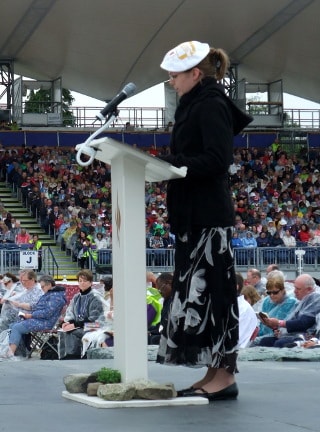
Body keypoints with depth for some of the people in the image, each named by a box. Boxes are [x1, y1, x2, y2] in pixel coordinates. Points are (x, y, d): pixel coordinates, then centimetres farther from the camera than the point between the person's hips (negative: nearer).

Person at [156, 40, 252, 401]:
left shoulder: (211, 105, -11)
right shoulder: (195, 106, 17)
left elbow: (217, 159, -21)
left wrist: (171, 163, -22)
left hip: (207, 215, -10)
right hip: (194, 215, 10)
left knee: (210, 290, -9)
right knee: (198, 291, 9)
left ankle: (224, 376, -6)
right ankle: (213, 375, 11)